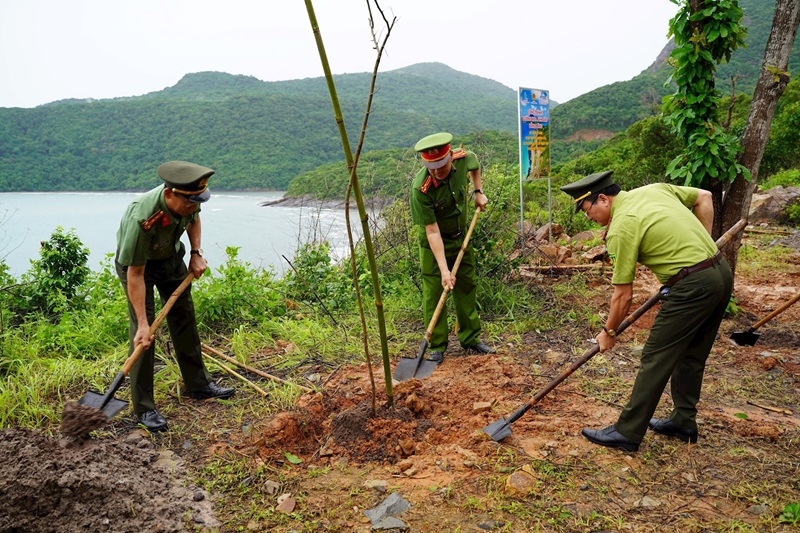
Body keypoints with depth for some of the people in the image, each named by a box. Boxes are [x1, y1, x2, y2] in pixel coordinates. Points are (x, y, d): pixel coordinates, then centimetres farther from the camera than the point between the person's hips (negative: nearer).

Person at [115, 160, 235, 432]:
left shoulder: (188, 200, -23)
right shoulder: (142, 219, -41)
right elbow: (135, 274, -35)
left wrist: (196, 253, -7)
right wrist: (143, 324, -35)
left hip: (171, 257, 6)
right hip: (136, 262, -6)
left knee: (184, 318, 10)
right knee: (142, 332, -11)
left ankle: (198, 384, 24)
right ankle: (144, 407, -1)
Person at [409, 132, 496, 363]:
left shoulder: (463, 158, -19)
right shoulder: (420, 189, -32)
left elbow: (475, 163, 10)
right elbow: (432, 232, -30)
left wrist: (478, 191, 5)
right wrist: (444, 270, -31)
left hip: (461, 237, 5)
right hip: (434, 244, -5)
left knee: (467, 286, 12)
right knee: (434, 292, -4)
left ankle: (470, 339, 25)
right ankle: (437, 346, 10)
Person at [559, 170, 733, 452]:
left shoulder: (620, 229, -13)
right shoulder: (655, 189, 10)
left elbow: (623, 295, -10)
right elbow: (704, 197, 21)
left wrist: (608, 331, 5)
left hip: (692, 287, -9)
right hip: (721, 271, 9)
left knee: (655, 359, -2)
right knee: (691, 357, 20)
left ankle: (627, 432, 6)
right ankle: (684, 422, 32)